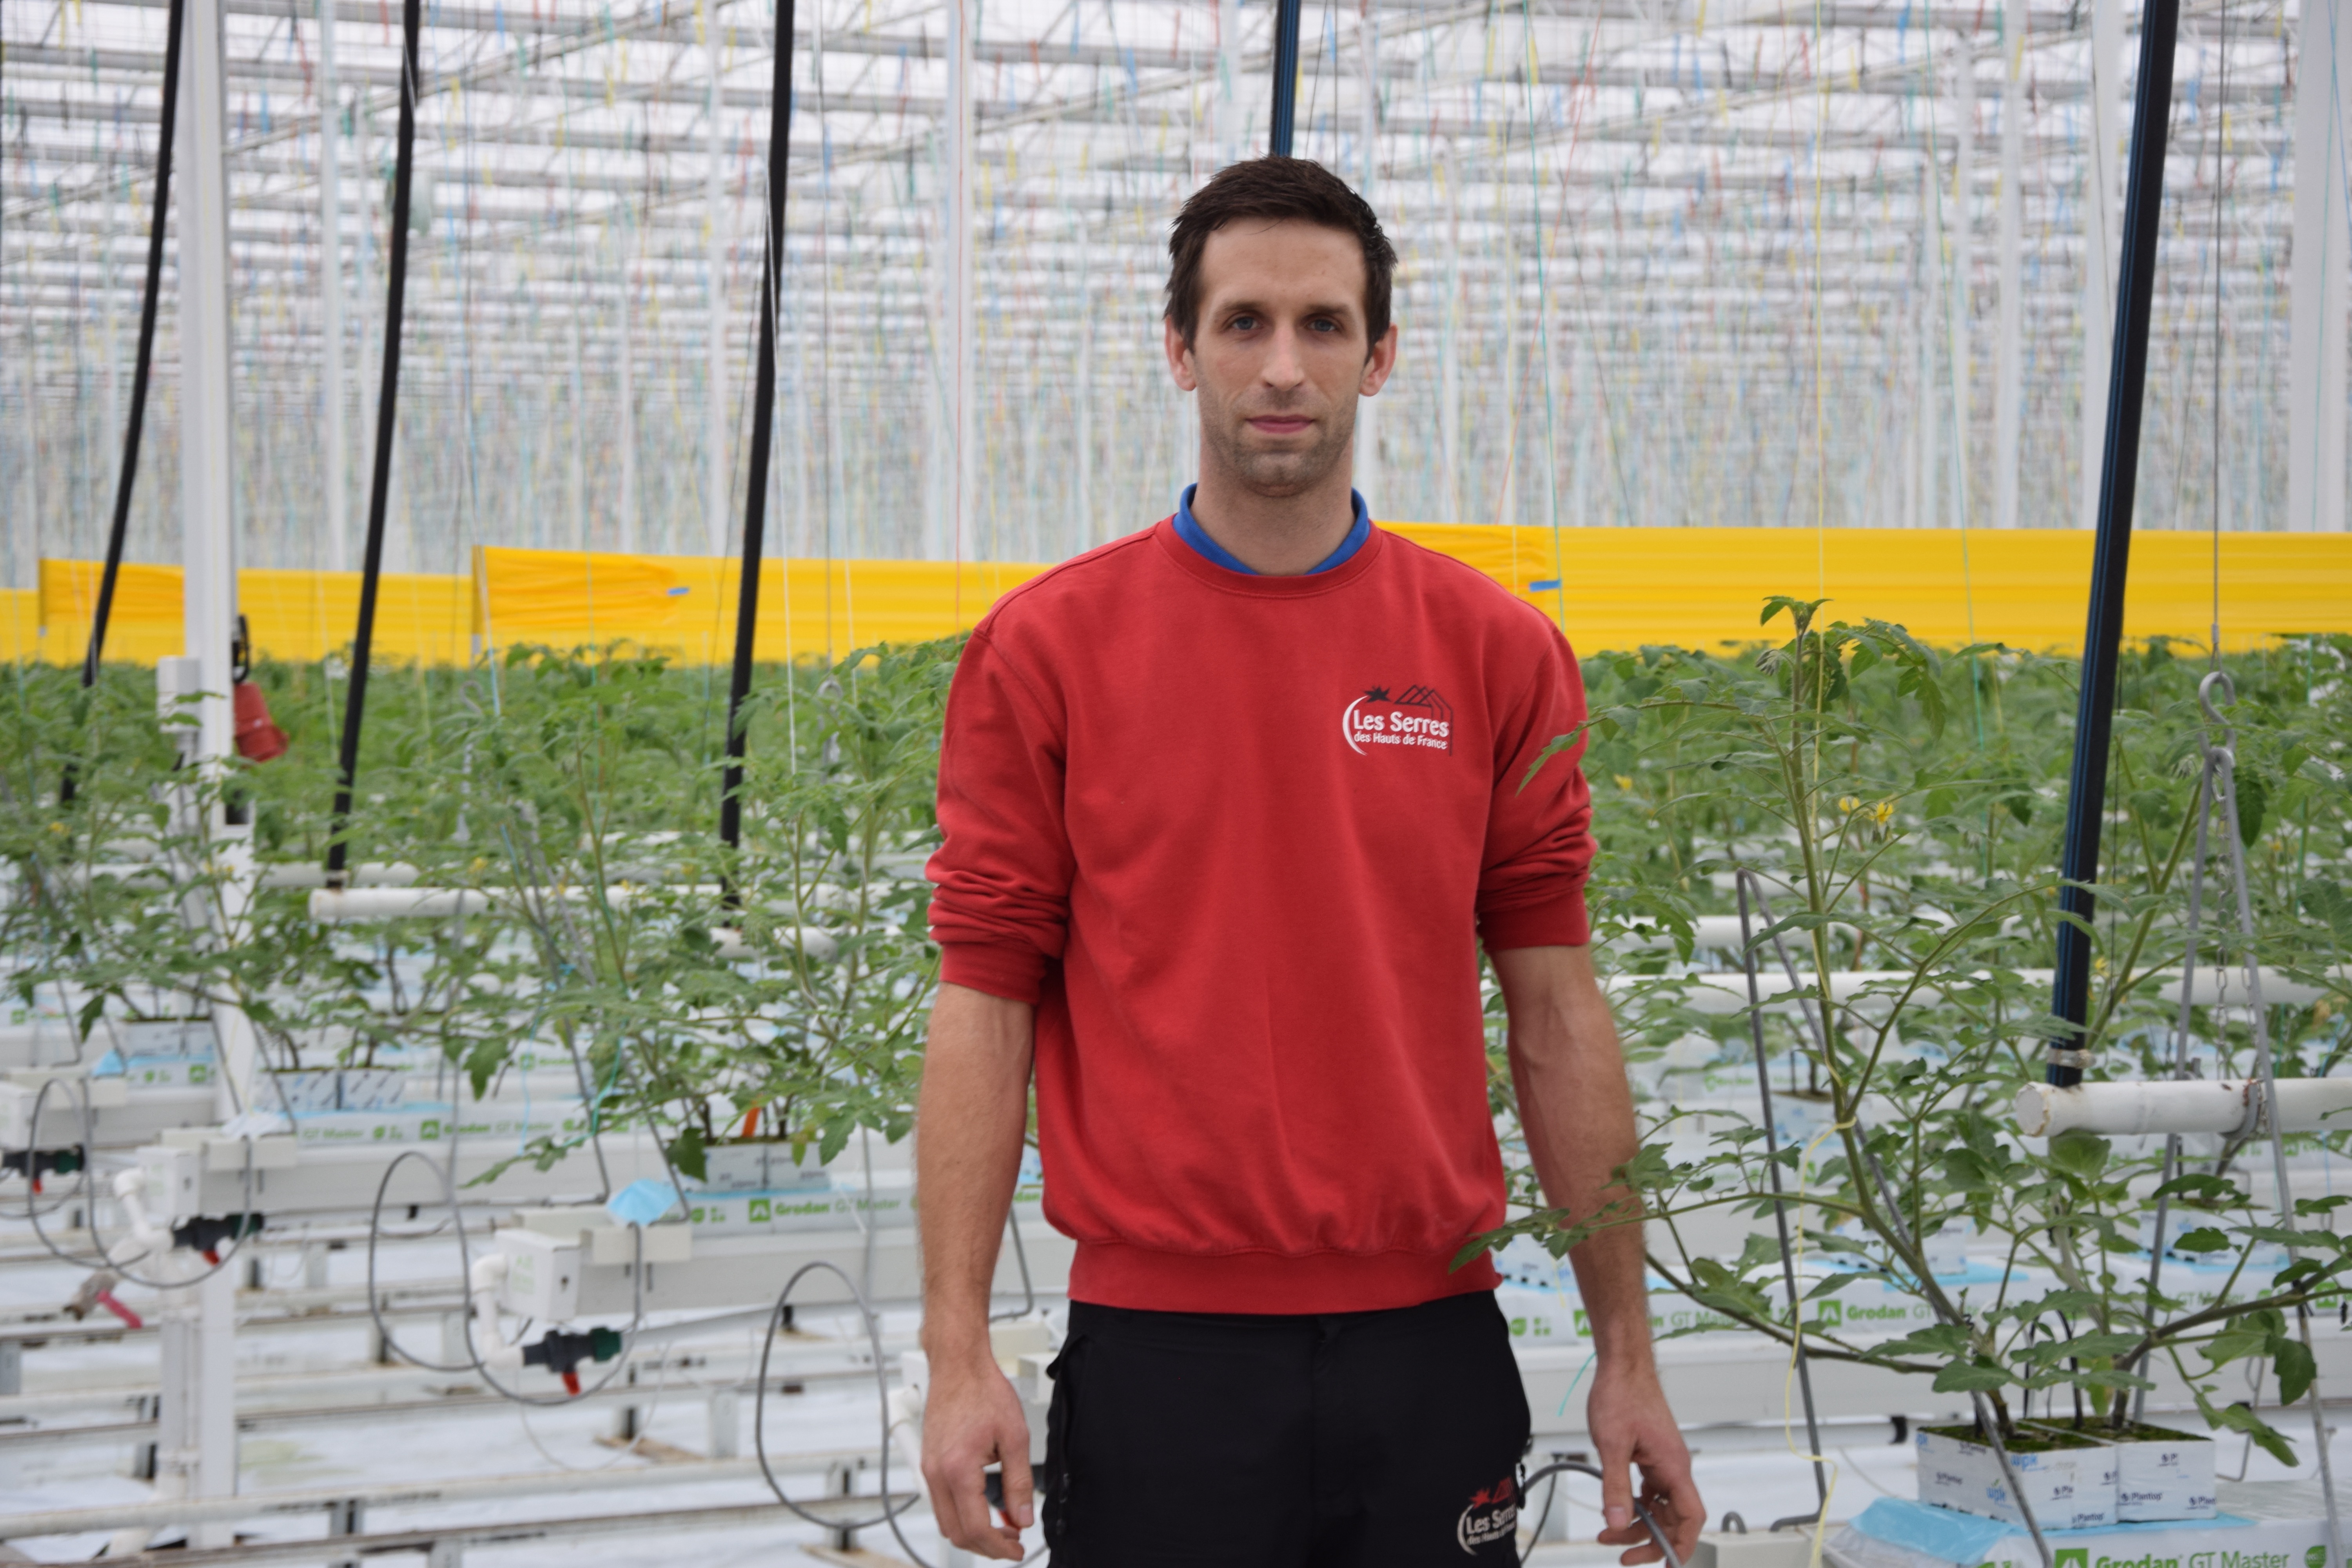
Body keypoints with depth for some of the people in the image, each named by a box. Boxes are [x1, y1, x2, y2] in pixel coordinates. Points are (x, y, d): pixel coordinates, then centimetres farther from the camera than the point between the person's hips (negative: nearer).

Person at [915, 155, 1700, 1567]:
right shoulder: (1048, 648, 0)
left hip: (1429, 1347, 2)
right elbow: (985, 1005, -2)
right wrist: (960, 1358, -8)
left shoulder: (1499, 651, 4)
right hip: (1158, 1356, -2)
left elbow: (1556, 1013, 6)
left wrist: (1627, 1355, 4)